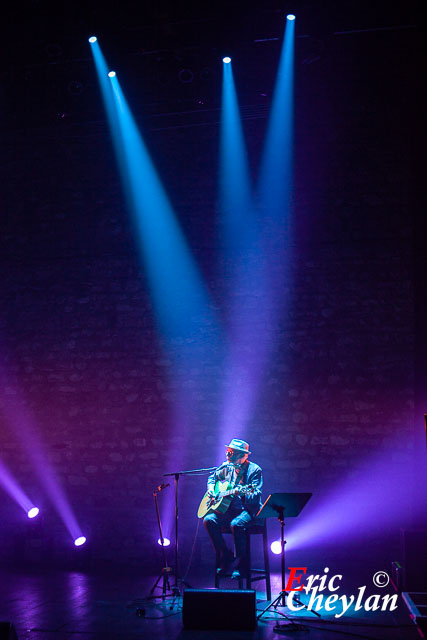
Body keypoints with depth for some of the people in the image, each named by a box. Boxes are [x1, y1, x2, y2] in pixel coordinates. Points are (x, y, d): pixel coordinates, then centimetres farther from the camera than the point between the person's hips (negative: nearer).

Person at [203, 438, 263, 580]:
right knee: (209, 520, -19)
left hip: (248, 510, -6)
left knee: (236, 524, -36)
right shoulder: (226, 466, 8)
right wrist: (211, 489, 6)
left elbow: (256, 498, -17)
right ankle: (225, 557, -6)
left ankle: (240, 565, -19)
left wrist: (243, 493, -37)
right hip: (229, 509, 6)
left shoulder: (254, 470, -10)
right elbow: (212, 477, 26)